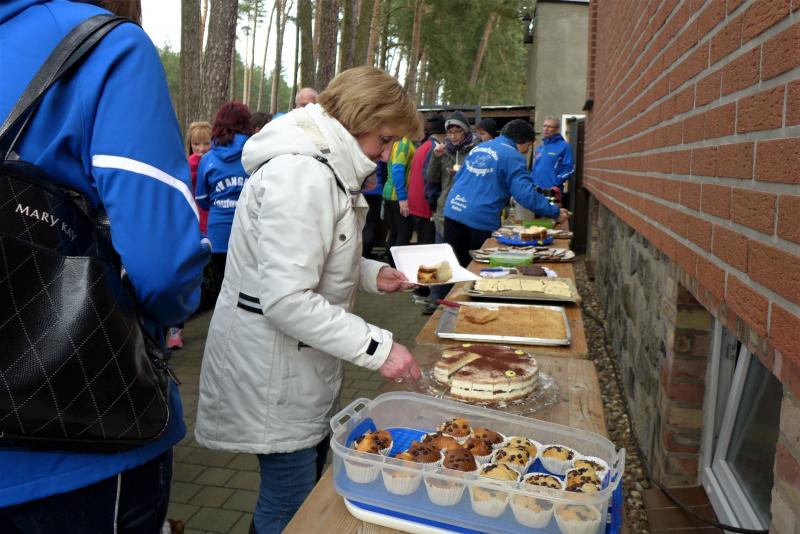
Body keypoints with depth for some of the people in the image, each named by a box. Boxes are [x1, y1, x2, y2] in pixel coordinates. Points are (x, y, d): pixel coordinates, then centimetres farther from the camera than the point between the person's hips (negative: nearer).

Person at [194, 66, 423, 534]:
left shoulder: (323, 166, 10)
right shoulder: (301, 174, -23)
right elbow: (285, 300, -29)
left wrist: (371, 273, 5)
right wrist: (377, 347, -26)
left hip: (304, 363, 10)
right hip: (274, 374, -10)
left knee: (311, 490, 22)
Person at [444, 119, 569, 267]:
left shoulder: (478, 147, 17)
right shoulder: (512, 156, -6)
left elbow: (458, 178, 24)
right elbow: (525, 193, -15)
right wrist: (555, 213, -8)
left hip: (452, 211, 7)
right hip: (480, 219, -7)